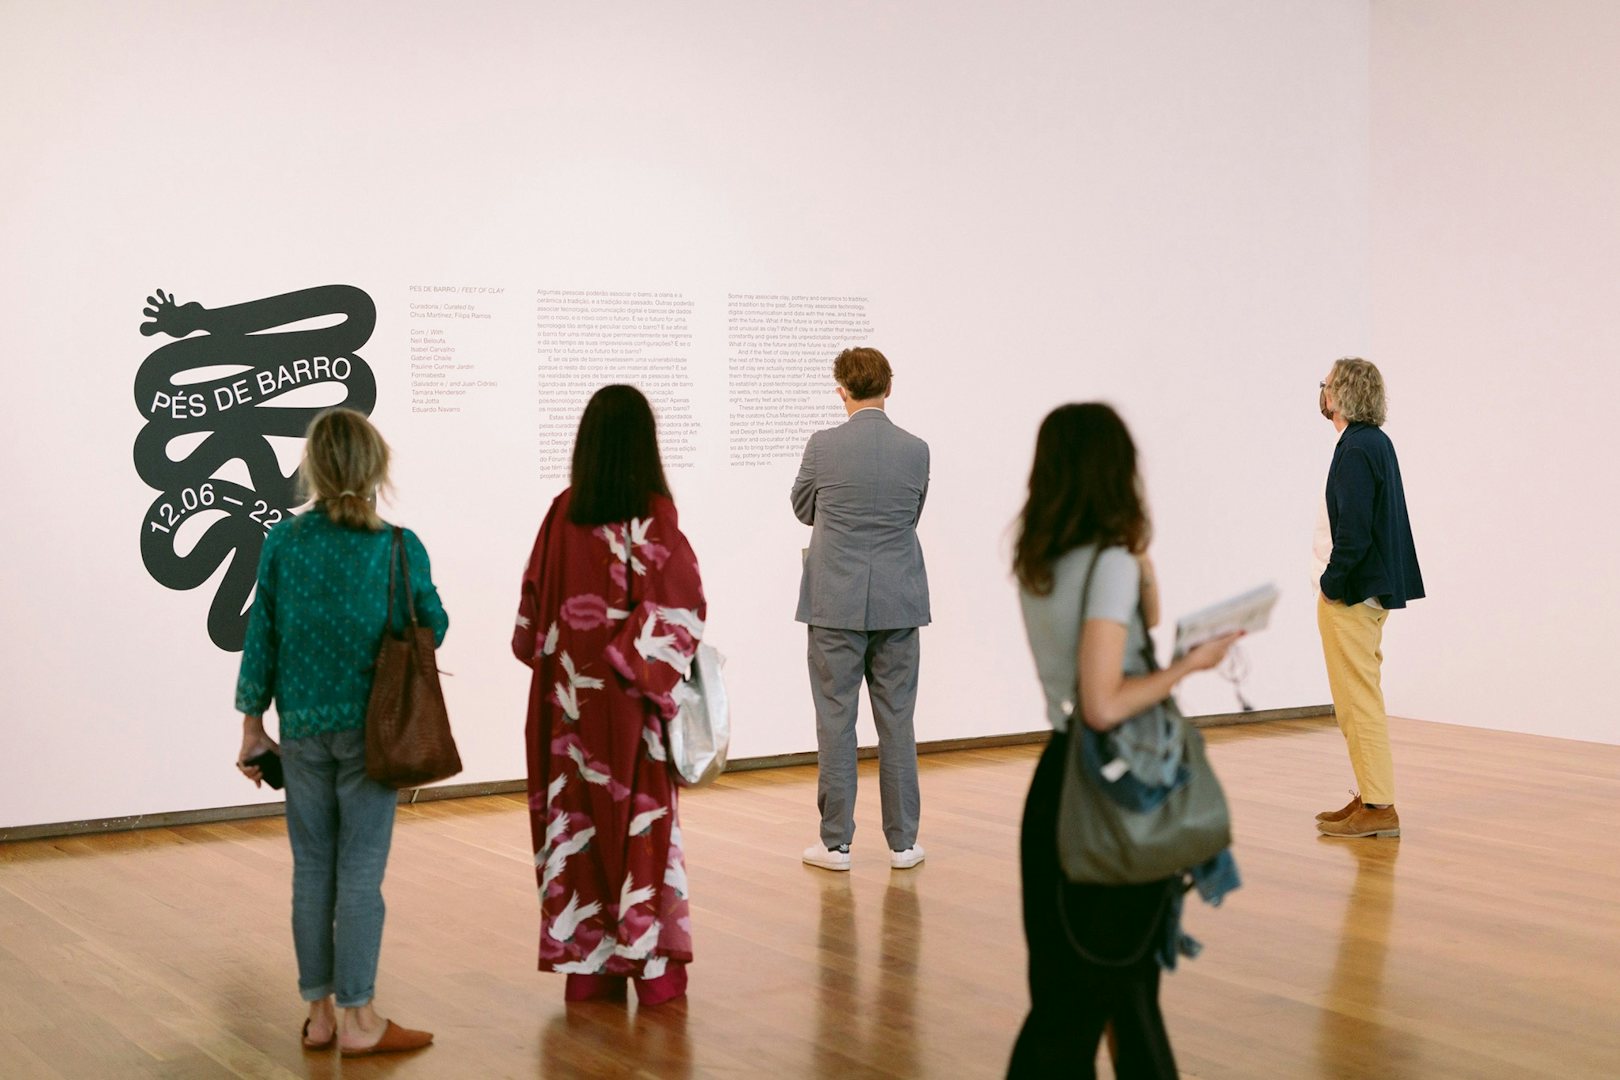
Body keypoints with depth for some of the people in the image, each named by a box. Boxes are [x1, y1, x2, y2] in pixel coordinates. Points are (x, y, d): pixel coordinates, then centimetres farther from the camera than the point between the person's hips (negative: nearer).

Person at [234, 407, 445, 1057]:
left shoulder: (283, 542, -3)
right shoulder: (400, 547, -9)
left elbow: (261, 637, 2)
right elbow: (434, 631, 2)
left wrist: (253, 724, 11)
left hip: (301, 728, 3)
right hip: (372, 728, -3)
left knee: (311, 869, 11)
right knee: (360, 872, 2)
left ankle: (319, 1014, 18)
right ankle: (357, 1020, 5)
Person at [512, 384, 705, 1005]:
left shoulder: (563, 513, -2)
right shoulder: (654, 516, -11)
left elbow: (535, 604, 5)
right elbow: (682, 610, -14)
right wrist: (655, 671, -1)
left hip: (570, 697, 3)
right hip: (629, 699, -3)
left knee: (578, 820, 10)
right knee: (641, 821, 5)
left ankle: (586, 968, 15)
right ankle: (652, 967, 9)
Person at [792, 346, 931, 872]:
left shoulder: (823, 446, -8)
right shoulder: (916, 450, -2)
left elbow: (803, 509, 9)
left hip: (837, 603, -2)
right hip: (898, 603, 2)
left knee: (835, 720, 3)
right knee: (897, 721, 7)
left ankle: (836, 842, 6)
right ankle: (902, 842, 11)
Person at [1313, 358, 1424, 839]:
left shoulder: (1356, 450, -17)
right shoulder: (1376, 442, 13)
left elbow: (1354, 530, -23)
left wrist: (1332, 584, -14)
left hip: (1349, 598, -10)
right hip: (1371, 591, 10)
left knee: (1358, 700, -5)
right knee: (1360, 700, 16)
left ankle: (1378, 808, -2)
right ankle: (1369, 796, 23)